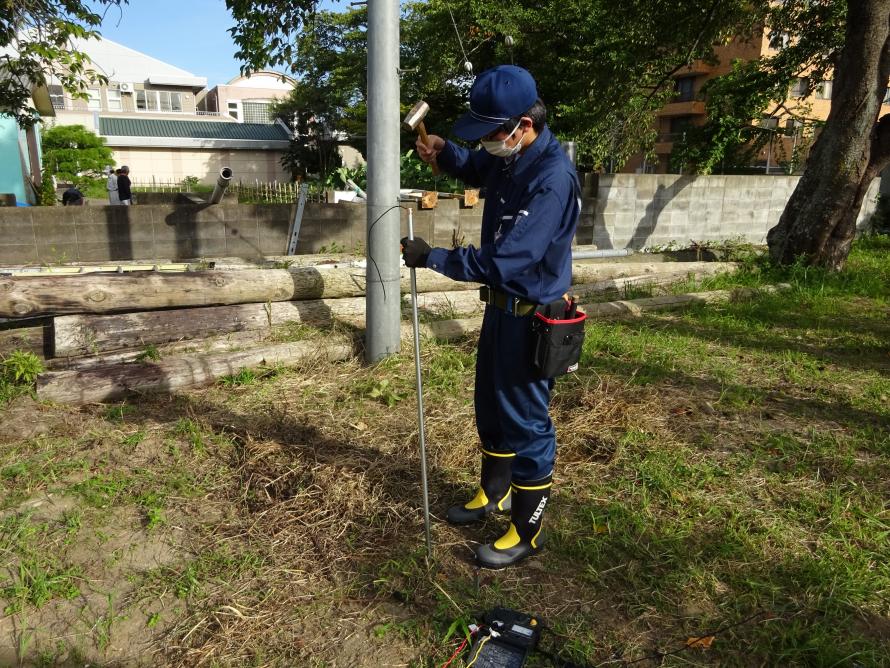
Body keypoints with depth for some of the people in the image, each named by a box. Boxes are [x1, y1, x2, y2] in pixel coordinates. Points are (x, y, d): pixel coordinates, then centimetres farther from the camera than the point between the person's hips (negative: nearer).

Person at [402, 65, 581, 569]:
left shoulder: (552, 179, -27)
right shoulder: (509, 154, 0)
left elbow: (502, 261, -31)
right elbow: (475, 170, 23)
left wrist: (432, 257, -23)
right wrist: (444, 152, 1)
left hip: (531, 316, -9)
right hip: (502, 305, 9)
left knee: (526, 420, 3)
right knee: (491, 405, 21)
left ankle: (527, 533, 21)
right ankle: (493, 493, 43)